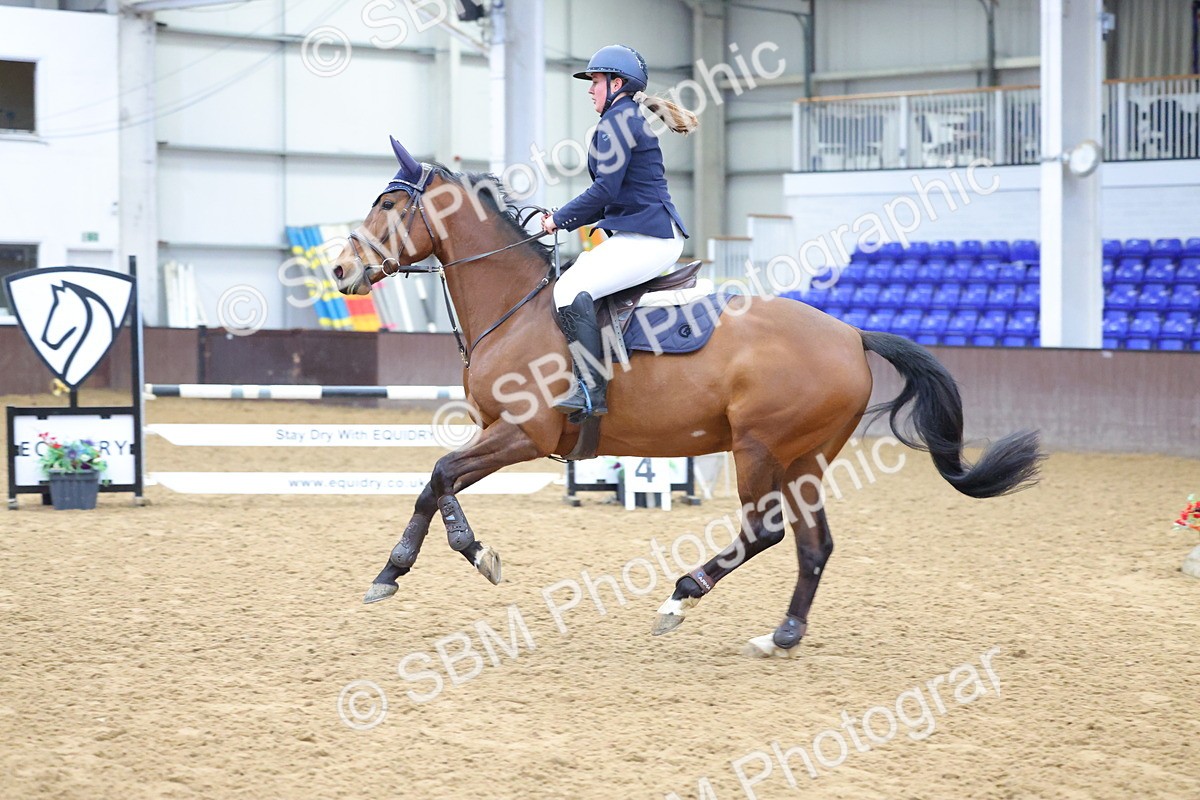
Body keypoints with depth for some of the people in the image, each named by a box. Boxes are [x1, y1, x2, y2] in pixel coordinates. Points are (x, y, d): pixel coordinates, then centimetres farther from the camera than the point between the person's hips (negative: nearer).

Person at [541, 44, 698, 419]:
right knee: (573, 284, 19)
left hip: (648, 239, -11)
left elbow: (605, 190, -17)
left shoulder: (618, 120, -9)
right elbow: (615, 195, 25)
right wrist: (564, 219, 14)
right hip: (642, 235, 11)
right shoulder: (628, 119, 23)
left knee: (570, 290, -23)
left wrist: (560, 220, -6)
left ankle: (592, 391, -27)